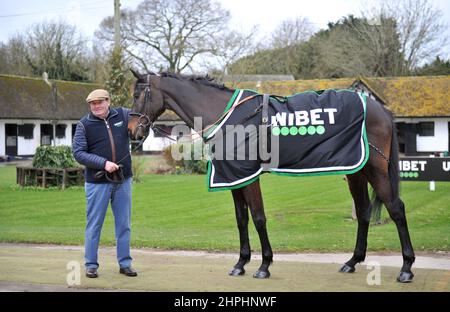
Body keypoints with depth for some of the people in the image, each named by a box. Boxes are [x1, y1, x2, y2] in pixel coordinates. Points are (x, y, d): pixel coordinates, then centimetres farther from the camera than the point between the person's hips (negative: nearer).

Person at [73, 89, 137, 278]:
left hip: (123, 180, 3)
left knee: (124, 224, 10)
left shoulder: (123, 115, 3)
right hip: (97, 182, -3)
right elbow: (78, 153, -11)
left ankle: (125, 264, 20)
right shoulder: (84, 124, -6)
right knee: (94, 225, 5)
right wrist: (103, 163, -21)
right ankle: (91, 264, 15)